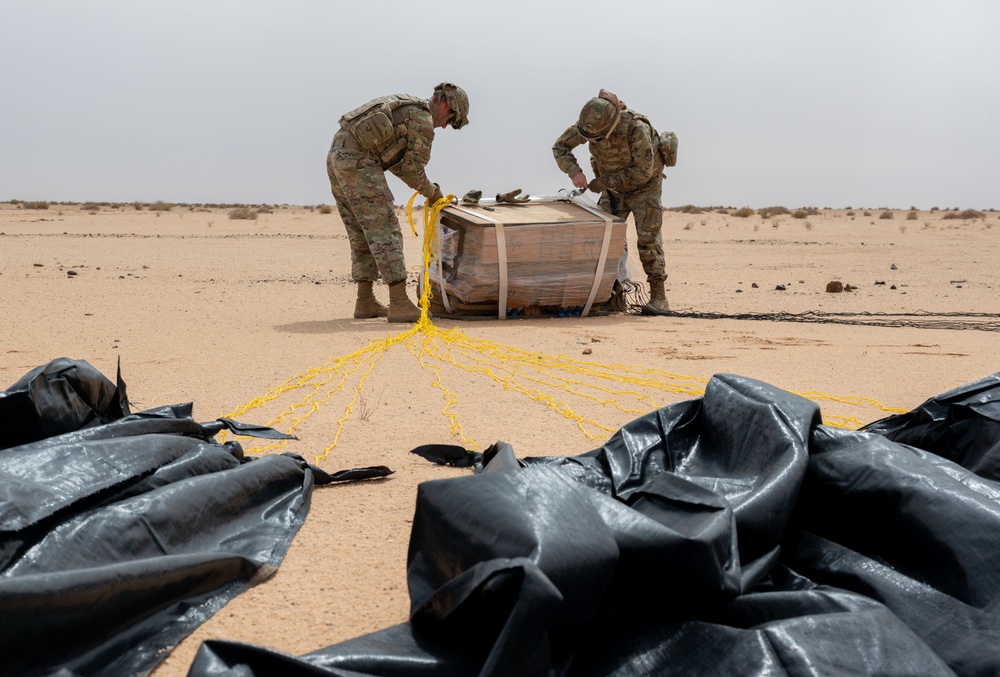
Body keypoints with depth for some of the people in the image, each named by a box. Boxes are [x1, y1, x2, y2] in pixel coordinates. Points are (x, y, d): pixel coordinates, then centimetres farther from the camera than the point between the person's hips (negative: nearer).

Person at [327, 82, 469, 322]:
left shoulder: (403, 105, 27)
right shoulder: (424, 121, -2)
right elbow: (413, 170, -1)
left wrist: (426, 188, 25)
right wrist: (432, 192, 17)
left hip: (337, 155, 10)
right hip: (358, 160, -9)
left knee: (362, 234, 14)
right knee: (385, 231, -8)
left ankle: (365, 302, 16)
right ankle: (399, 304, -12)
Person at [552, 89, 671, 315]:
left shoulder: (637, 128, -35)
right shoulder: (588, 125, -19)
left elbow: (643, 171, -29)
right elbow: (560, 146, -6)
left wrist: (605, 182, -26)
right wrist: (574, 171, -24)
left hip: (644, 186, -5)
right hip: (613, 187, 5)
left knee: (648, 240, -14)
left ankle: (659, 298, -11)